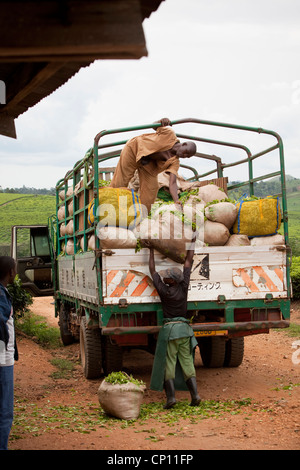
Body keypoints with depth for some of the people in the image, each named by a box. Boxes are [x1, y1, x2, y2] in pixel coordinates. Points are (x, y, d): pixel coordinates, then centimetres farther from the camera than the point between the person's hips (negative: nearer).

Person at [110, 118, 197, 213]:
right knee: (120, 182, -3)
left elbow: (172, 183, -27)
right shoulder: (170, 134, -25)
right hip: (134, 149, -4)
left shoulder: (175, 161, -16)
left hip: (148, 163, 4)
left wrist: (177, 201, -44)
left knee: (151, 187, -8)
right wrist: (162, 123, -31)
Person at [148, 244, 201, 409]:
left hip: (169, 329, -4)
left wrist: (151, 251, 10)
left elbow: (152, 271, 1)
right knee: (187, 362, 5)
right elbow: (188, 262, 4)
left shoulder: (164, 290, -10)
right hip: (184, 328, 4)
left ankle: (170, 396, -7)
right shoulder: (183, 287, -4)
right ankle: (194, 395, -5)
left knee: (168, 364, 1)